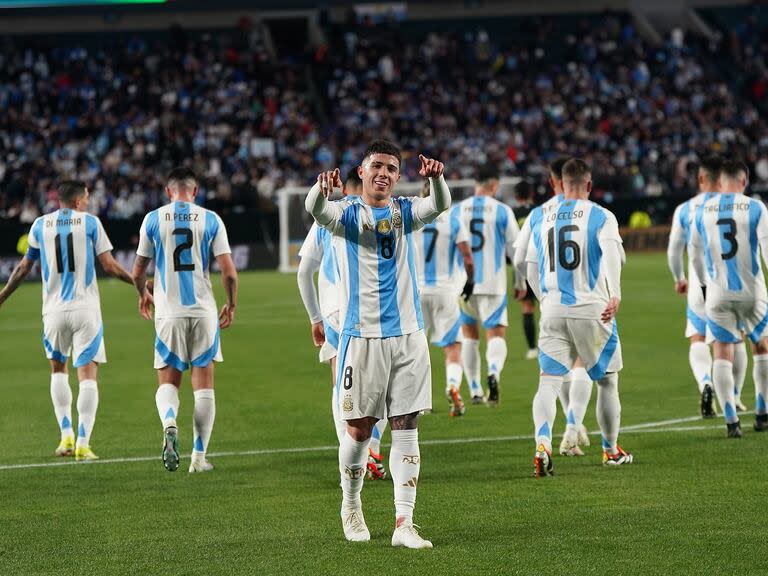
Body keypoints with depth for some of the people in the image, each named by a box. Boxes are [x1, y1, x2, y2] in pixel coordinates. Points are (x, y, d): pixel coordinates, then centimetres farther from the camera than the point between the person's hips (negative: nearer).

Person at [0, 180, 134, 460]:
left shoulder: (40, 225, 6)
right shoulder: (90, 222, 0)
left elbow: (23, 269, 12)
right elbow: (110, 266, -3)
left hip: (54, 310, 2)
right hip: (86, 309, -2)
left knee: (58, 369, 21)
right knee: (88, 374, -1)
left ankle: (66, 436, 12)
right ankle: (83, 444, -10)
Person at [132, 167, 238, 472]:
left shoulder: (153, 219, 1)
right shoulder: (210, 220, 1)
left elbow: (138, 271, 6)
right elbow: (229, 272, -4)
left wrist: (143, 294, 27)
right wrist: (231, 305, 13)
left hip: (168, 313, 0)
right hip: (203, 311, 0)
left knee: (168, 381, 10)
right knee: (204, 384, 8)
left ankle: (169, 423, -21)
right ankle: (199, 456, 7)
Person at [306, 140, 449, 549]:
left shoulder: (404, 213, 10)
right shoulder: (347, 215, 3)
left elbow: (440, 205, -10)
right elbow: (317, 210, -19)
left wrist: (436, 178, -33)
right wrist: (322, 189, -44)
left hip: (407, 335, 3)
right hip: (362, 335, -3)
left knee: (406, 429, -1)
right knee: (359, 429, 2)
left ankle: (403, 524, -3)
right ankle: (350, 506, 26)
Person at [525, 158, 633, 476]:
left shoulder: (541, 218, 11)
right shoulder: (601, 217, -2)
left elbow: (532, 269, 18)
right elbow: (611, 253, -21)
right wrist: (615, 295, -32)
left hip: (552, 310, 3)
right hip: (591, 310, -2)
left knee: (548, 381, -2)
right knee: (607, 381, 14)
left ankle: (543, 443, -27)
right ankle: (611, 450, 26)